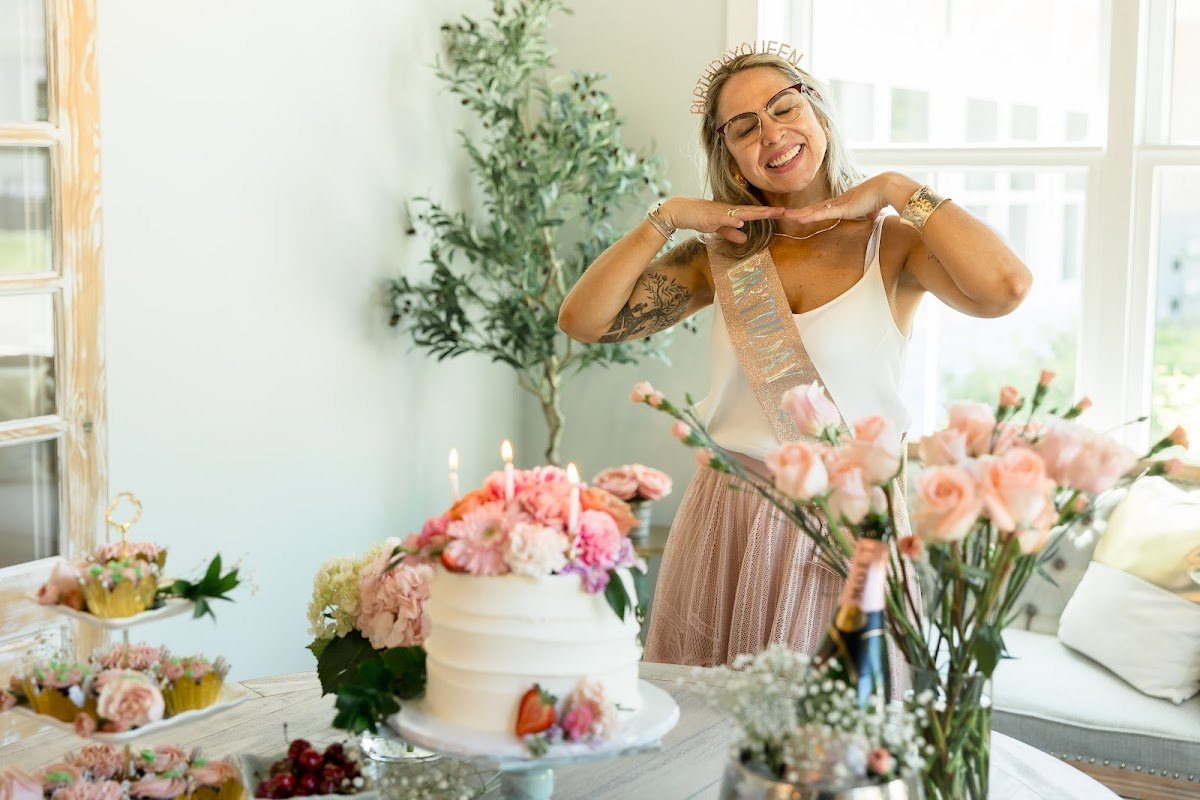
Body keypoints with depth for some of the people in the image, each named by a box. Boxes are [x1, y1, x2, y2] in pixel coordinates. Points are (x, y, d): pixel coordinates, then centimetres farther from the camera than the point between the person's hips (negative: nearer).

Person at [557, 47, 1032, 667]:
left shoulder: (890, 242, -5)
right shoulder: (723, 255, 5)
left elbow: (1004, 287, -25)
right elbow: (581, 320, 0)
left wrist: (900, 190, -14)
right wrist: (665, 218, -5)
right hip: (727, 522, 3)